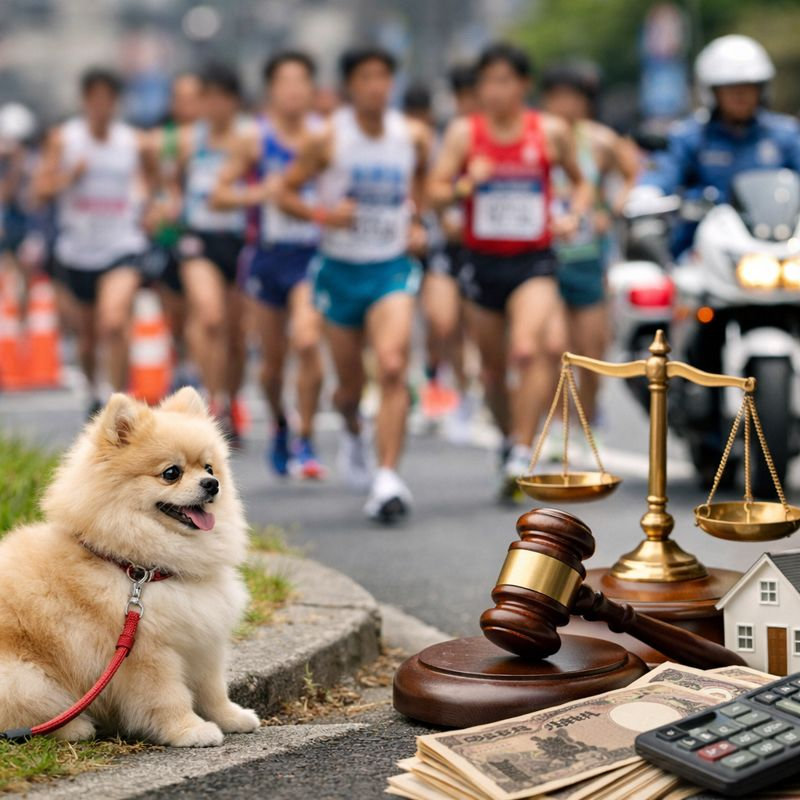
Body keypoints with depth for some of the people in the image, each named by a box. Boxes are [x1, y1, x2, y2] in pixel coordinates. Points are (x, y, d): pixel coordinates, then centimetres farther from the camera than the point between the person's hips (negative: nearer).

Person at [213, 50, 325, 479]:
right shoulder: (255, 139, -1)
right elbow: (220, 194, 3)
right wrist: (260, 192, -13)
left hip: (313, 254, -1)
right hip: (270, 255, 1)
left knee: (306, 341, -21)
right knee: (273, 358, 11)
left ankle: (306, 440, -6)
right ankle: (279, 427, 39)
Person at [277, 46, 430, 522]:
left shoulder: (414, 136, -1)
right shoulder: (327, 139, -8)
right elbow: (286, 192, -1)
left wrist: (417, 221, 7)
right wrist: (322, 214, -19)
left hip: (393, 268, 0)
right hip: (341, 269, 0)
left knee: (393, 368, -22)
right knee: (351, 384, 11)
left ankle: (388, 479, -24)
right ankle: (353, 432, 47)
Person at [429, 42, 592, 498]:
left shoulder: (552, 132, 2)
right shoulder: (465, 132, 1)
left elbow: (581, 182, 16)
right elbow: (436, 192, -6)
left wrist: (574, 216, -3)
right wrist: (465, 186, -26)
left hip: (534, 261, -2)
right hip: (483, 262, 2)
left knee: (529, 349, -24)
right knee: (494, 366, 12)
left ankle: (522, 453, -22)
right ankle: (509, 440, 35)